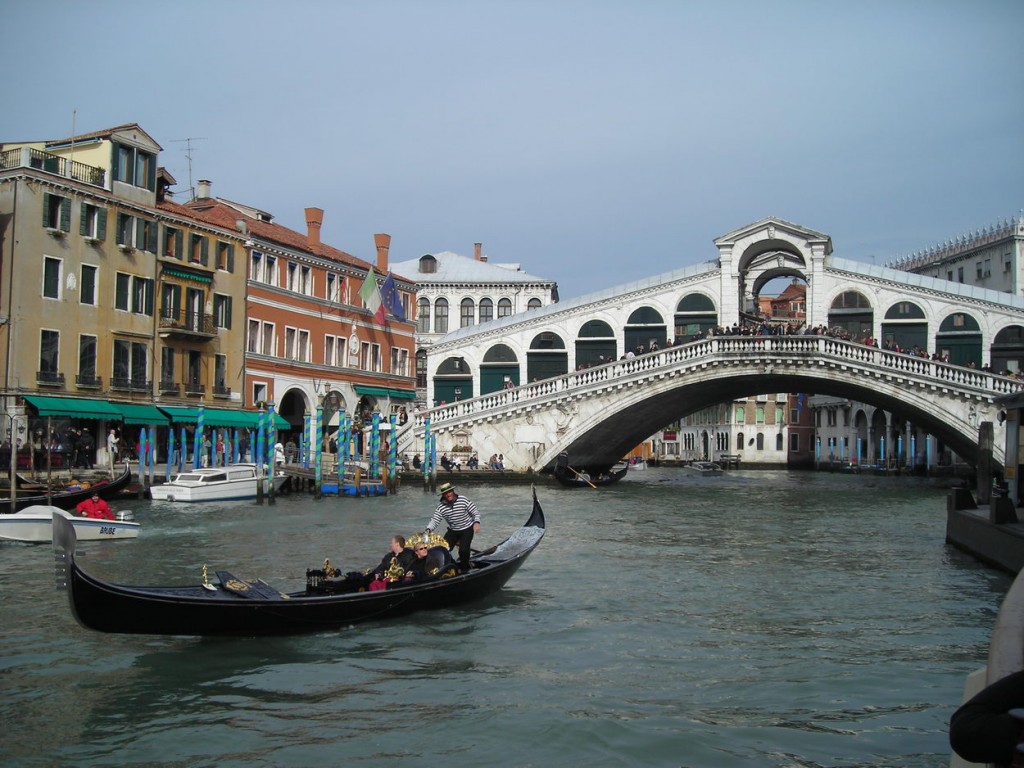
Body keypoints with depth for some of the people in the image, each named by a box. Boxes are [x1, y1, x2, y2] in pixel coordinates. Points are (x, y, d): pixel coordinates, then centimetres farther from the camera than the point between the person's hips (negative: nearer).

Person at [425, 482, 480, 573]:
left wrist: (476, 522, -29)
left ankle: (465, 569, 6)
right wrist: (428, 529, -32)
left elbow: (476, 512, -12)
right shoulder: (441, 506, -9)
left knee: (463, 550, -18)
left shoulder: (464, 500, -17)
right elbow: (435, 520, -14)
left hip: (467, 529, -4)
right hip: (452, 531, 4)